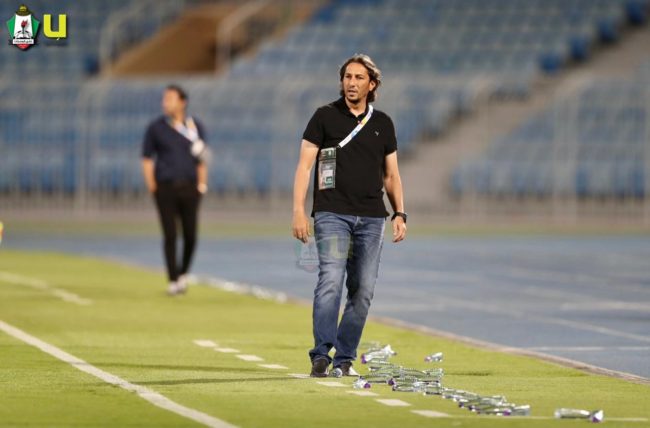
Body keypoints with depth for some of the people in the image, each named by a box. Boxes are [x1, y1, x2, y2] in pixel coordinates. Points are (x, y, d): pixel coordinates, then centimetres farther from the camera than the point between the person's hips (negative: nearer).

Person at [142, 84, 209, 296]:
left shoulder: (195, 127, 6)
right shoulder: (156, 128, 3)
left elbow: (202, 159, 11)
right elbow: (147, 159, 7)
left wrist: (202, 184, 4)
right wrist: (152, 187, -1)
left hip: (189, 187, 1)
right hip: (165, 188, -1)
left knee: (190, 235, 0)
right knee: (170, 235, -3)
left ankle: (183, 272, 22)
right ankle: (173, 280, 2)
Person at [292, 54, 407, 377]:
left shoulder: (383, 124, 14)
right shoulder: (325, 117, 4)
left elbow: (391, 174, 19)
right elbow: (305, 165, 0)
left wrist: (399, 213, 7)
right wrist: (298, 210, -10)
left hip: (371, 217, 4)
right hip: (332, 214, -4)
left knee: (363, 289, 0)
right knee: (331, 280, -18)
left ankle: (345, 358, 8)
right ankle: (321, 354, -22)